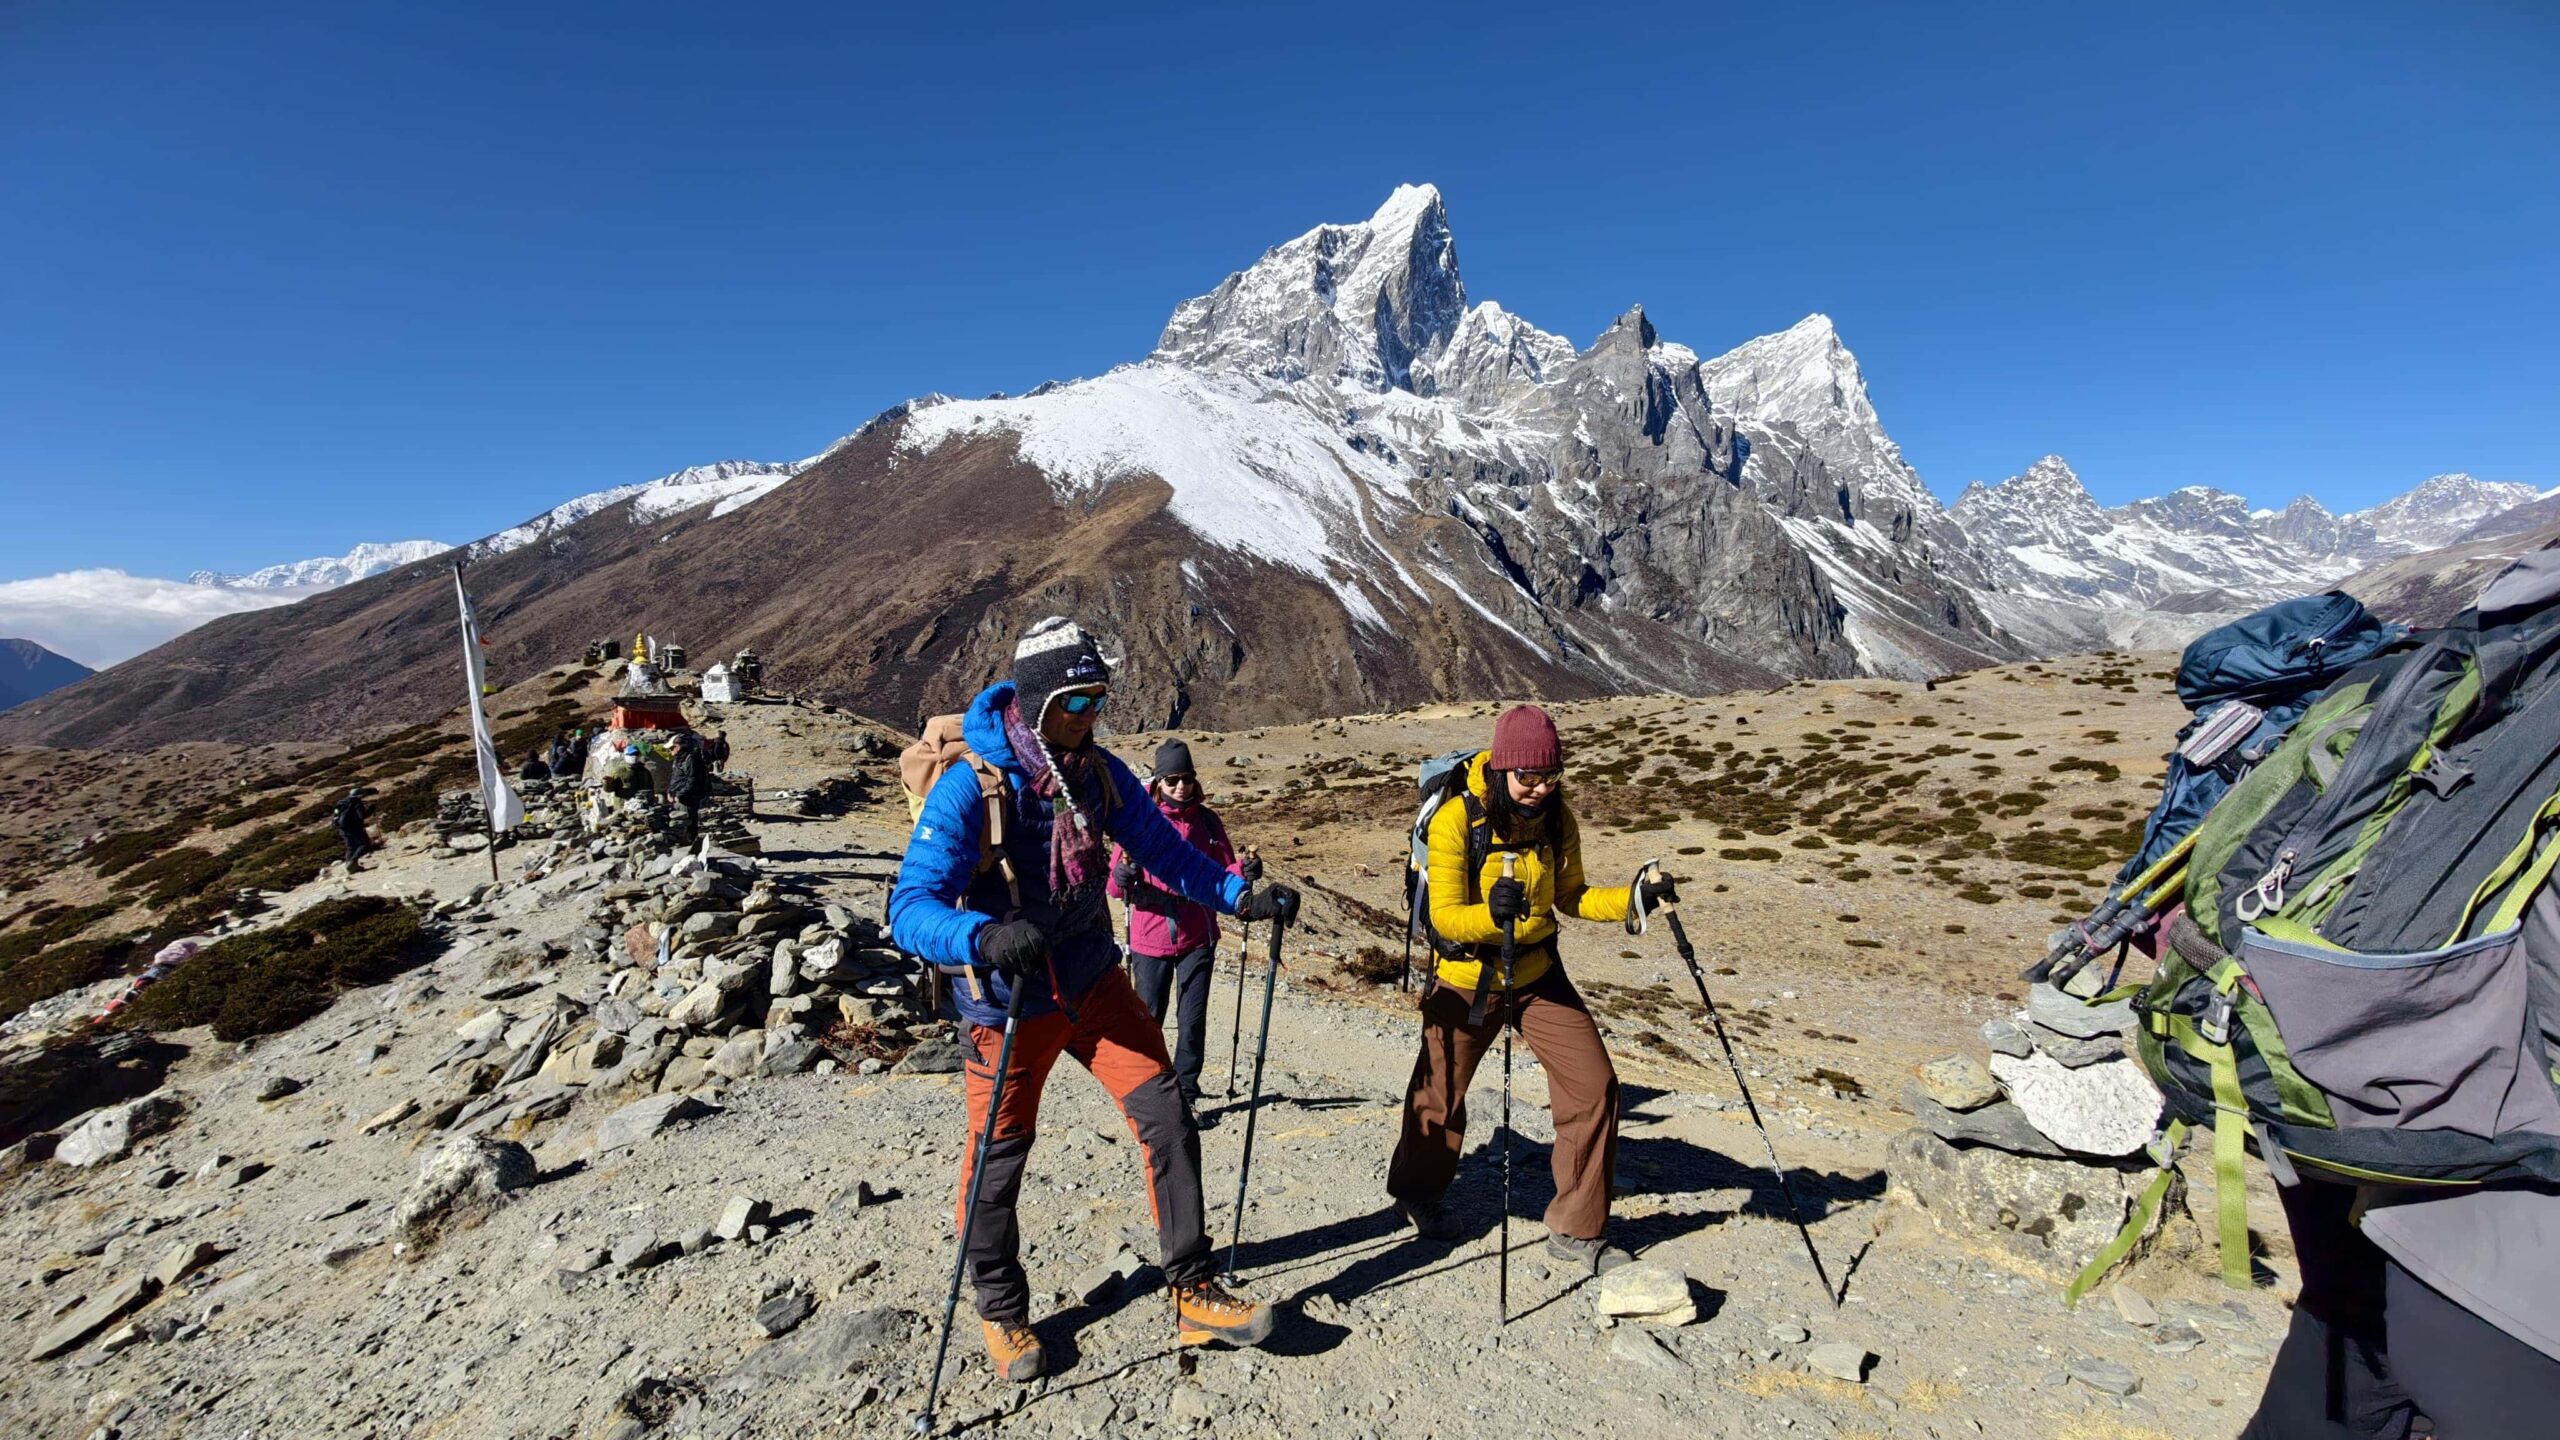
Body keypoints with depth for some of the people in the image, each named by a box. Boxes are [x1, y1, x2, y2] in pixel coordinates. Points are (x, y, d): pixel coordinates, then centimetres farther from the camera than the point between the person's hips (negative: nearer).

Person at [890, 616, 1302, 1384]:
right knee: (999, 1159, 11)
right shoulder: (970, 785, -24)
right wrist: (984, 936, -50)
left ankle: (1195, 1296, 17)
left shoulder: (1100, 772, -7)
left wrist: (1242, 894, -11)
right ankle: (1002, 1313, 38)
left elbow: (1165, 850, 2)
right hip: (1010, 1002, -4)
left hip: (1094, 982, 4)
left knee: (1167, 1119, -1)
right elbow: (911, 909, -29)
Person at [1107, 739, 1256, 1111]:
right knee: (1148, 1020, 8)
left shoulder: (1208, 821, 3)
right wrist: (1123, 878, -28)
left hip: (1198, 938, 1)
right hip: (1150, 939, -1)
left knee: (1193, 1020, 3)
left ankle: (1186, 1092, 21)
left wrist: (1243, 872, -16)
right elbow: (1116, 884, -5)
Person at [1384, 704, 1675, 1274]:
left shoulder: (1557, 819, -6)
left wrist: (1634, 898, -12)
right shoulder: (1457, 819, -21)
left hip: (1538, 975, 4)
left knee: (1595, 1084, -4)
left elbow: (1570, 898, 4)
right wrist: (1492, 912, -43)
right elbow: (1445, 916, -22)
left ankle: (1577, 1231, 14)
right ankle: (1416, 1193, 43)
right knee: (1440, 1095, 12)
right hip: (1467, 978, -4)